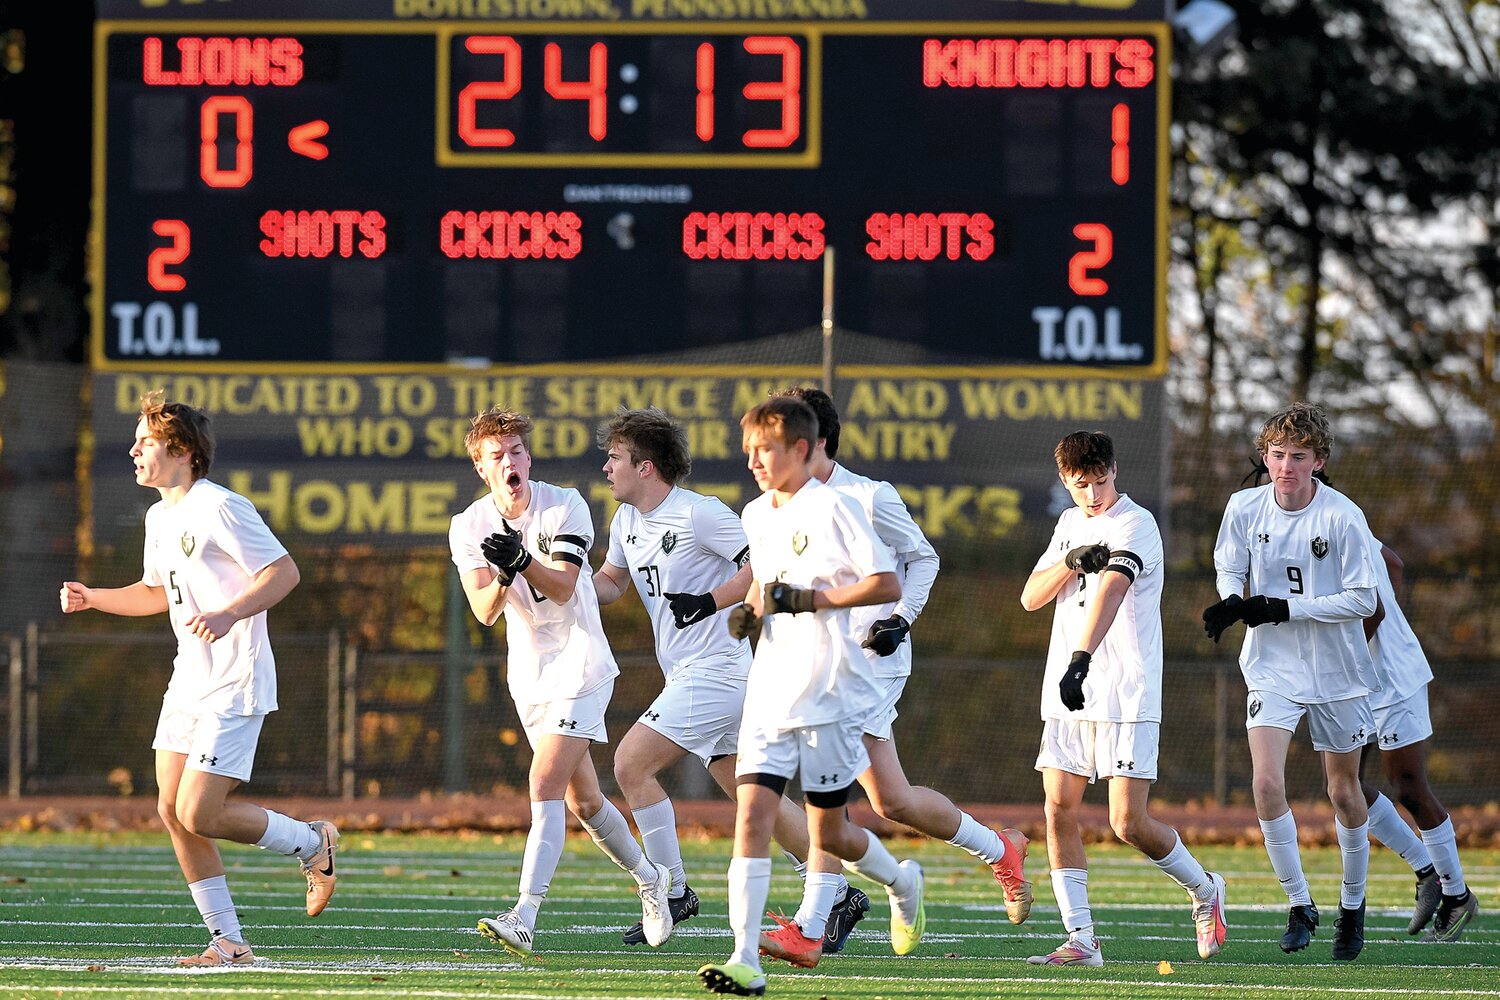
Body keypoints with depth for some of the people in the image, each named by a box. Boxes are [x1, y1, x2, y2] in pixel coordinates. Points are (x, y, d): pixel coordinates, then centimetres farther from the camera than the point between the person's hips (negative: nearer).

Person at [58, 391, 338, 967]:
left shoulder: (220, 508, -15)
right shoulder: (158, 517, 13)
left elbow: (284, 573, -17)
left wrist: (229, 615, -30)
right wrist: (91, 598, 14)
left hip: (235, 686, -9)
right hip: (188, 681, 9)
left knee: (199, 815, -14)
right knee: (172, 810, 2)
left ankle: (313, 845, 10)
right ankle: (228, 942, 9)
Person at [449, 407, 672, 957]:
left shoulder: (564, 506, -12)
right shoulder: (469, 527, -1)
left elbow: (563, 587, -22)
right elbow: (485, 612, -11)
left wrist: (522, 561, -40)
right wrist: (502, 578, -32)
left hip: (579, 668, -5)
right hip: (529, 676, 5)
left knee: (545, 784, -19)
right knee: (581, 799, 13)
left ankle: (524, 920, -27)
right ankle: (650, 879, 38)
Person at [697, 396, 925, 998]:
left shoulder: (832, 508, -10)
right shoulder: (755, 516, 12)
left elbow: (887, 585, -13)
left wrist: (812, 600, -19)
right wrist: (750, 612, 6)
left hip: (827, 693, -6)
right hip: (769, 693, 6)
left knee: (828, 835, 5)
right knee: (751, 818, -10)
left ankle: (902, 883, 37)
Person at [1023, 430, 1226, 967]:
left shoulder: (1136, 525, -11)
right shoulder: (1070, 524, 15)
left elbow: (1111, 590, -27)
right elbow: (1031, 597, 10)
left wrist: (1081, 658, -43)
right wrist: (1071, 562, -10)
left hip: (1126, 697, -7)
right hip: (1068, 698, 7)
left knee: (1129, 824, -10)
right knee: (1060, 811, -3)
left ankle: (1204, 890, 16)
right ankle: (1081, 939, 1)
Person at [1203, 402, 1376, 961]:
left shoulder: (1343, 517, -16)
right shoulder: (1245, 508, -6)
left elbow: (1363, 600, -15)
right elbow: (1228, 568, 11)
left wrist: (1284, 608, -22)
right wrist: (1232, 602, -13)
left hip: (1336, 673, -2)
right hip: (1272, 669, 2)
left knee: (1344, 794, 10)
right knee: (1266, 783, -16)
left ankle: (1353, 906, 32)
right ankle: (1299, 905, -2)